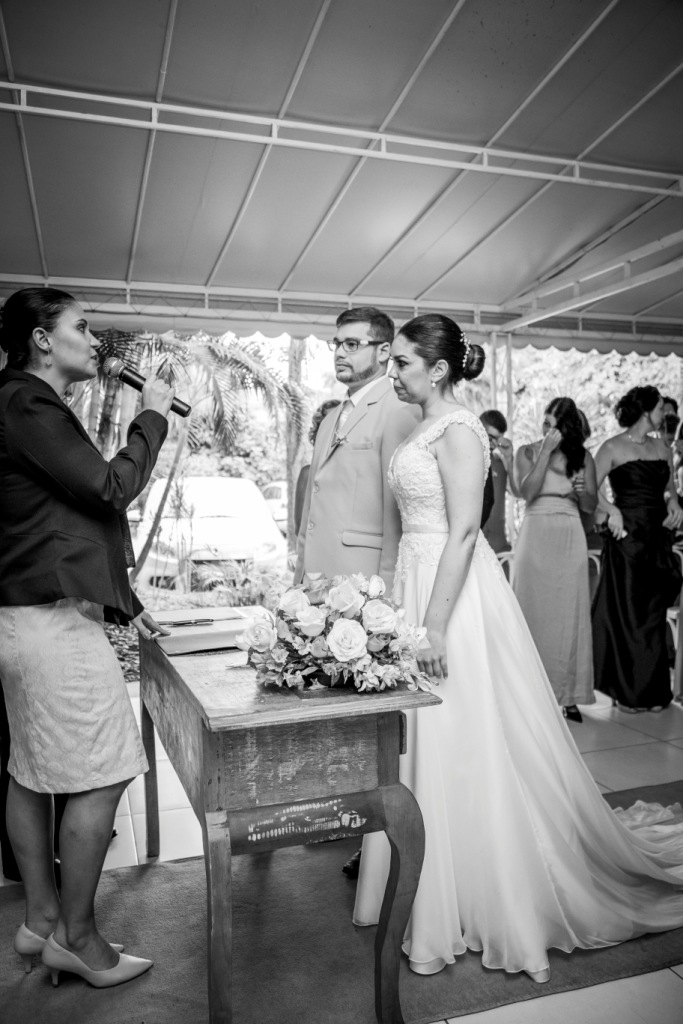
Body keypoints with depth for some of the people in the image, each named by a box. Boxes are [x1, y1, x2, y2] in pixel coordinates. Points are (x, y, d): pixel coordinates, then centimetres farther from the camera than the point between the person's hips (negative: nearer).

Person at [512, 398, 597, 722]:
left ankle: (567, 694, 8)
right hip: (535, 535, -1)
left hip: (570, 539, 1)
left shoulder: (582, 457, 9)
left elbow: (590, 506, 12)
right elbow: (527, 492, -10)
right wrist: (546, 452, -12)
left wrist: (582, 491, -9)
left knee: (569, 616, 0)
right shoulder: (527, 452, 5)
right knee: (534, 613, -2)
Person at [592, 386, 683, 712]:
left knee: (654, 615, 9)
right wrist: (612, 511, -23)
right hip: (627, 537, -6)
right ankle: (628, 692, 11)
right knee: (627, 615, -1)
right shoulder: (613, 448, -5)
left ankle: (653, 691, 20)